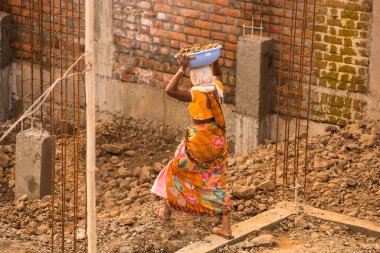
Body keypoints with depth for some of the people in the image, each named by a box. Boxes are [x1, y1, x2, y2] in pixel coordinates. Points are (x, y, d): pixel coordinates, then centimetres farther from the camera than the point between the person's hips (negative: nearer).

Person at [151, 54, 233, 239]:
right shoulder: (218, 88, -3)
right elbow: (217, 74, 22)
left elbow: (170, 90, -32)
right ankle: (226, 228, 9)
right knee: (216, 182, 12)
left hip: (199, 141, -6)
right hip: (217, 140, 6)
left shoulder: (197, 94, -22)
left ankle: (167, 210, 35)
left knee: (176, 169, 20)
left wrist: (182, 69, -30)